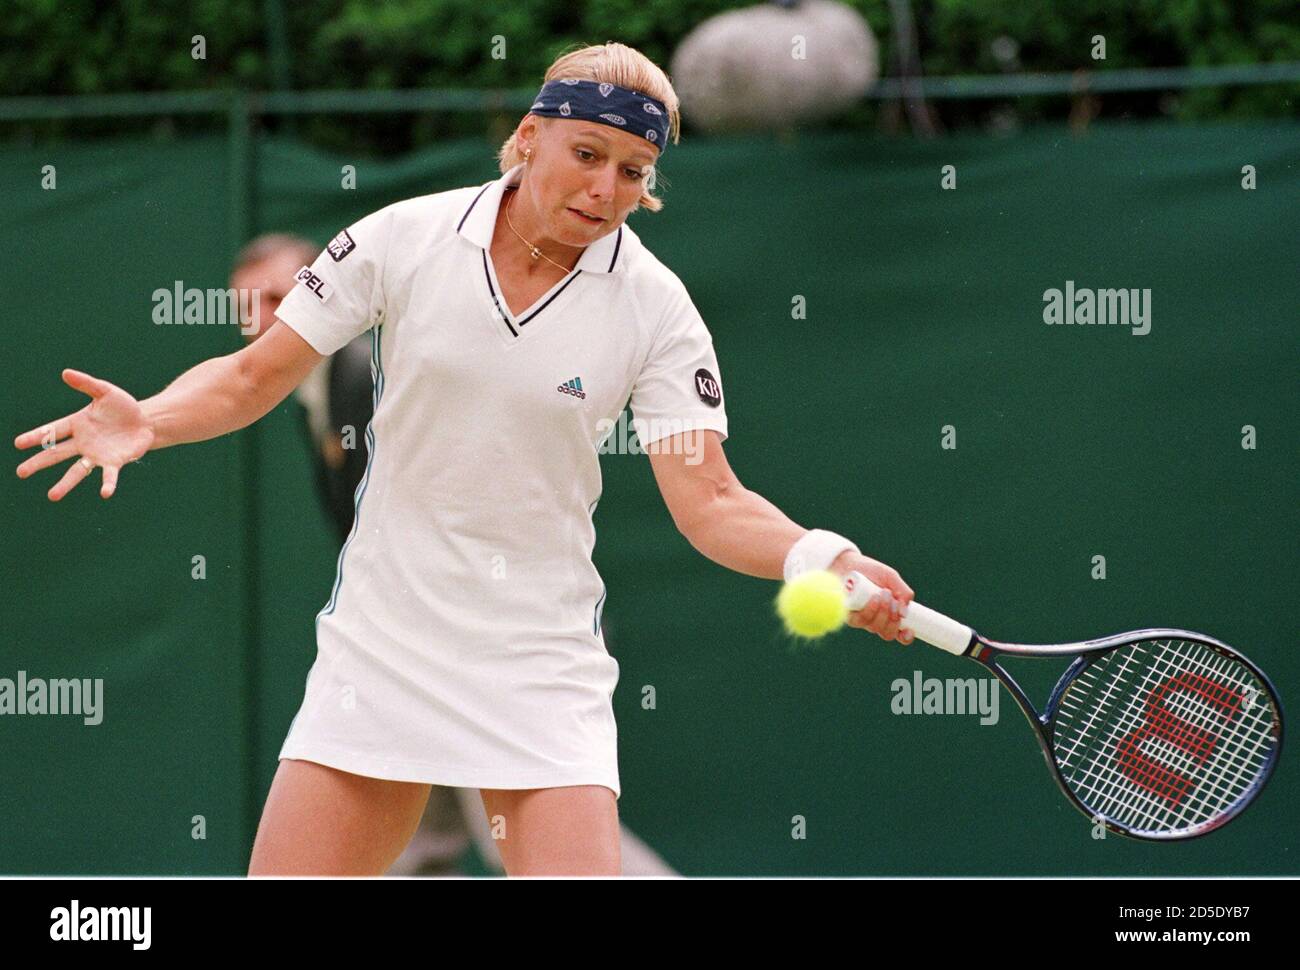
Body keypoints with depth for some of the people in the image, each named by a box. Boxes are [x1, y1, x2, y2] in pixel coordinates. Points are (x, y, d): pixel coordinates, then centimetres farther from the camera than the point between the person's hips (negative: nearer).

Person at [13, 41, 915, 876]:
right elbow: (253, 376, 2)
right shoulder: (404, 238, -6)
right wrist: (147, 421, -17)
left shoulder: (654, 308, -7)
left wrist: (821, 560, -31)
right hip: (379, 650, 1)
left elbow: (710, 501, -12)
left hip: (540, 659, -1)